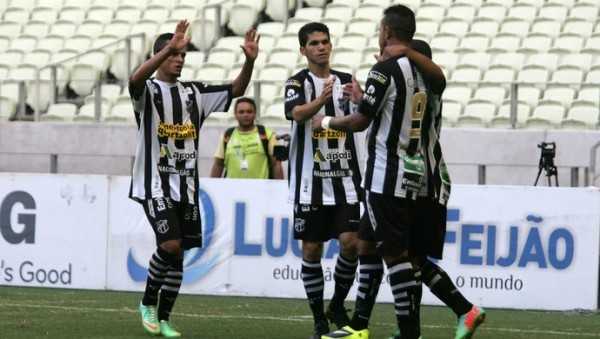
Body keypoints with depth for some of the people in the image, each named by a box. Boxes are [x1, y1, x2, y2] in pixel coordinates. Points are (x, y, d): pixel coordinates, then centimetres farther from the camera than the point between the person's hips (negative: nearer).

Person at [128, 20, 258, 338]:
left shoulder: (194, 93, 12)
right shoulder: (148, 91, -5)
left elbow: (235, 90, 9)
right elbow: (135, 79, -29)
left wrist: (249, 61, -10)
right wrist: (169, 47, -40)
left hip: (186, 186, 6)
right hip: (155, 184, -6)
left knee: (178, 254, 6)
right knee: (170, 244, -19)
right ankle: (148, 302, 2)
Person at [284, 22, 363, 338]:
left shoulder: (346, 81, 8)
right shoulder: (297, 83, -2)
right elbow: (297, 113, -21)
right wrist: (321, 100, -42)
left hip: (344, 178, 2)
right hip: (310, 181, -2)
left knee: (350, 243, -9)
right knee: (311, 249, 1)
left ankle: (337, 306, 12)